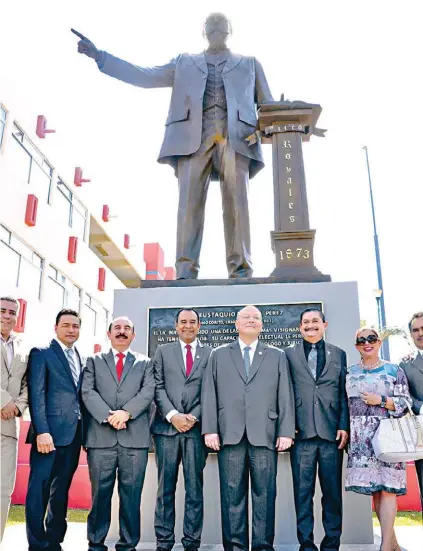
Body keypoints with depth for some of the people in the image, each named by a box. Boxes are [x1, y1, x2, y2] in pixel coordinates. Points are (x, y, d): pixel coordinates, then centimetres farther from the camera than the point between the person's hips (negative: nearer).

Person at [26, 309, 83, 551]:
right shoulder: (41, 353, 0)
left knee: (61, 490, 12)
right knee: (39, 489, -2)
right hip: (50, 431, -5)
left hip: (74, 433, 6)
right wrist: (42, 431, -17)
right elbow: (36, 395, -9)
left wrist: (85, 431, 5)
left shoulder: (82, 359, 17)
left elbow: (81, 396, 14)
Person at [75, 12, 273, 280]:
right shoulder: (185, 63, 28)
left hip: (236, 137, 0)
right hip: (194, 137, 0)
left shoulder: (249, 64, 28)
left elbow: (268, 105, 21)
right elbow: (143, 76, 22)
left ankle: (241, 271, -16)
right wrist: (99, 55, 17)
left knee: (236, 202, -14)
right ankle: (185, 271, -17)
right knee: (190, 202, -14)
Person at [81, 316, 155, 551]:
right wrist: (108, 416, -12)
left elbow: (148, 391, 1)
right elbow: (87, 392, 1)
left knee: (131, 495, 4)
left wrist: (126, 412, -14)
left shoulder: (145, 362, 14)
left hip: (135, 437, 0)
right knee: (100, 493, 5)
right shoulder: (94, 361, 14)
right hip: (100, 436, 0)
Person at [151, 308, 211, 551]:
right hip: (167, 426, 1)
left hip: (196, 428, 0)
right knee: (165, 488, 5)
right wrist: (172, 415, -9)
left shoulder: (210, 354, 9)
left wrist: (194, 417, -9)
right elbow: (158, 387, 4)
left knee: (195, 488, 4)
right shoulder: (163, 351, 12)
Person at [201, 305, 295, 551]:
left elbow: (286, 396, 8)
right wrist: (210, 429, -2)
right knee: (232, 493, 3)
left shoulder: (277, 356, 15)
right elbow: (209, 394, 8)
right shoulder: (219, 355, 15)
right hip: (230, 434, 0)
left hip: (265, 434, 0)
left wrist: (286, 431, -2)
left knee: (265, 492, 1)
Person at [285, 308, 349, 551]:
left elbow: (344, 393, 8)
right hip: (302, 432, -1)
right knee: (303, 490, 4)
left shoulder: (339, 354, 12)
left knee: (332, 490, 6)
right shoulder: (289, 354, 7)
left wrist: (344, 426, 0)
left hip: (331, 431, 1)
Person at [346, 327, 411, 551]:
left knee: (387, 487, -6)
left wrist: (381, 401, -12)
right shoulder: (350, 372, 11)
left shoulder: (394, 370, 3)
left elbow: (405, 402, -1)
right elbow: (344, 404, 12)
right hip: (361, 438, 3)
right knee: (374, 488, 7)